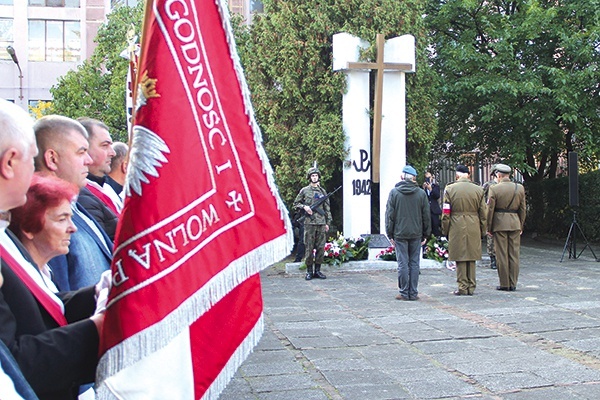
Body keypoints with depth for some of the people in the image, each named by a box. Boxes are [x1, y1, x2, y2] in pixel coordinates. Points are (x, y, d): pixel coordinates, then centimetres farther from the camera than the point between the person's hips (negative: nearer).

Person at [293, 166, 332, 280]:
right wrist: (304, 207, -8)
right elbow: (295, 203, 11)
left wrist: (328, 223, 9)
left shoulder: (323, 191, 13)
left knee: (321, 248, 3)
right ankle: (309, 271, 5)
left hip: (321, 223, 3)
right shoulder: (304, 191, 5)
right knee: (309, 248, -2)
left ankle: (317, 270, 11)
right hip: (309, 223, -3)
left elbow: (327, 209, 14)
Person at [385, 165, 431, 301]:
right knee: (414, 263, 6)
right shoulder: (421, 193, 2)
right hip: (416, 234, 2)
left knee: (403, 264, 1)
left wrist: (390, 234, 4)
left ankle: (404, 293, 4)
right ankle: (413, 293, 9)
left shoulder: (394, 192, -3)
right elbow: (426, 216, 6)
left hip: (400, 234, -2)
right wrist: (425, 234, 13)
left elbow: (390, 214, -2)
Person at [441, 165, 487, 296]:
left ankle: (463, 287, 4)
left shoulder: (450, 189, -3)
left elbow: (445, 213, -3)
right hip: (474, 228, 3)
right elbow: (483, 214, 9)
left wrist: (445, 231, 5)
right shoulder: (478, 190, 5)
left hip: (456, 227, -2)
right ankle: (471, 287, 14)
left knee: (460, 257, 3)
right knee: (472, 257, 10)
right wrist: (482, 232, 16)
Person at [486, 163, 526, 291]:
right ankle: (513, 284, 10)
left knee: (502, 255, 2)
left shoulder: (494, 189, -7)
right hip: (515, 224, 3)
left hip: (500, 224, -3)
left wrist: (488, 228, 2)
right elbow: (522, 209, 9)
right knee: (514, 254, 7)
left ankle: (504, 284, 5)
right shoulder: (520, 188, 5)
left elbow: (490, 210, -5)